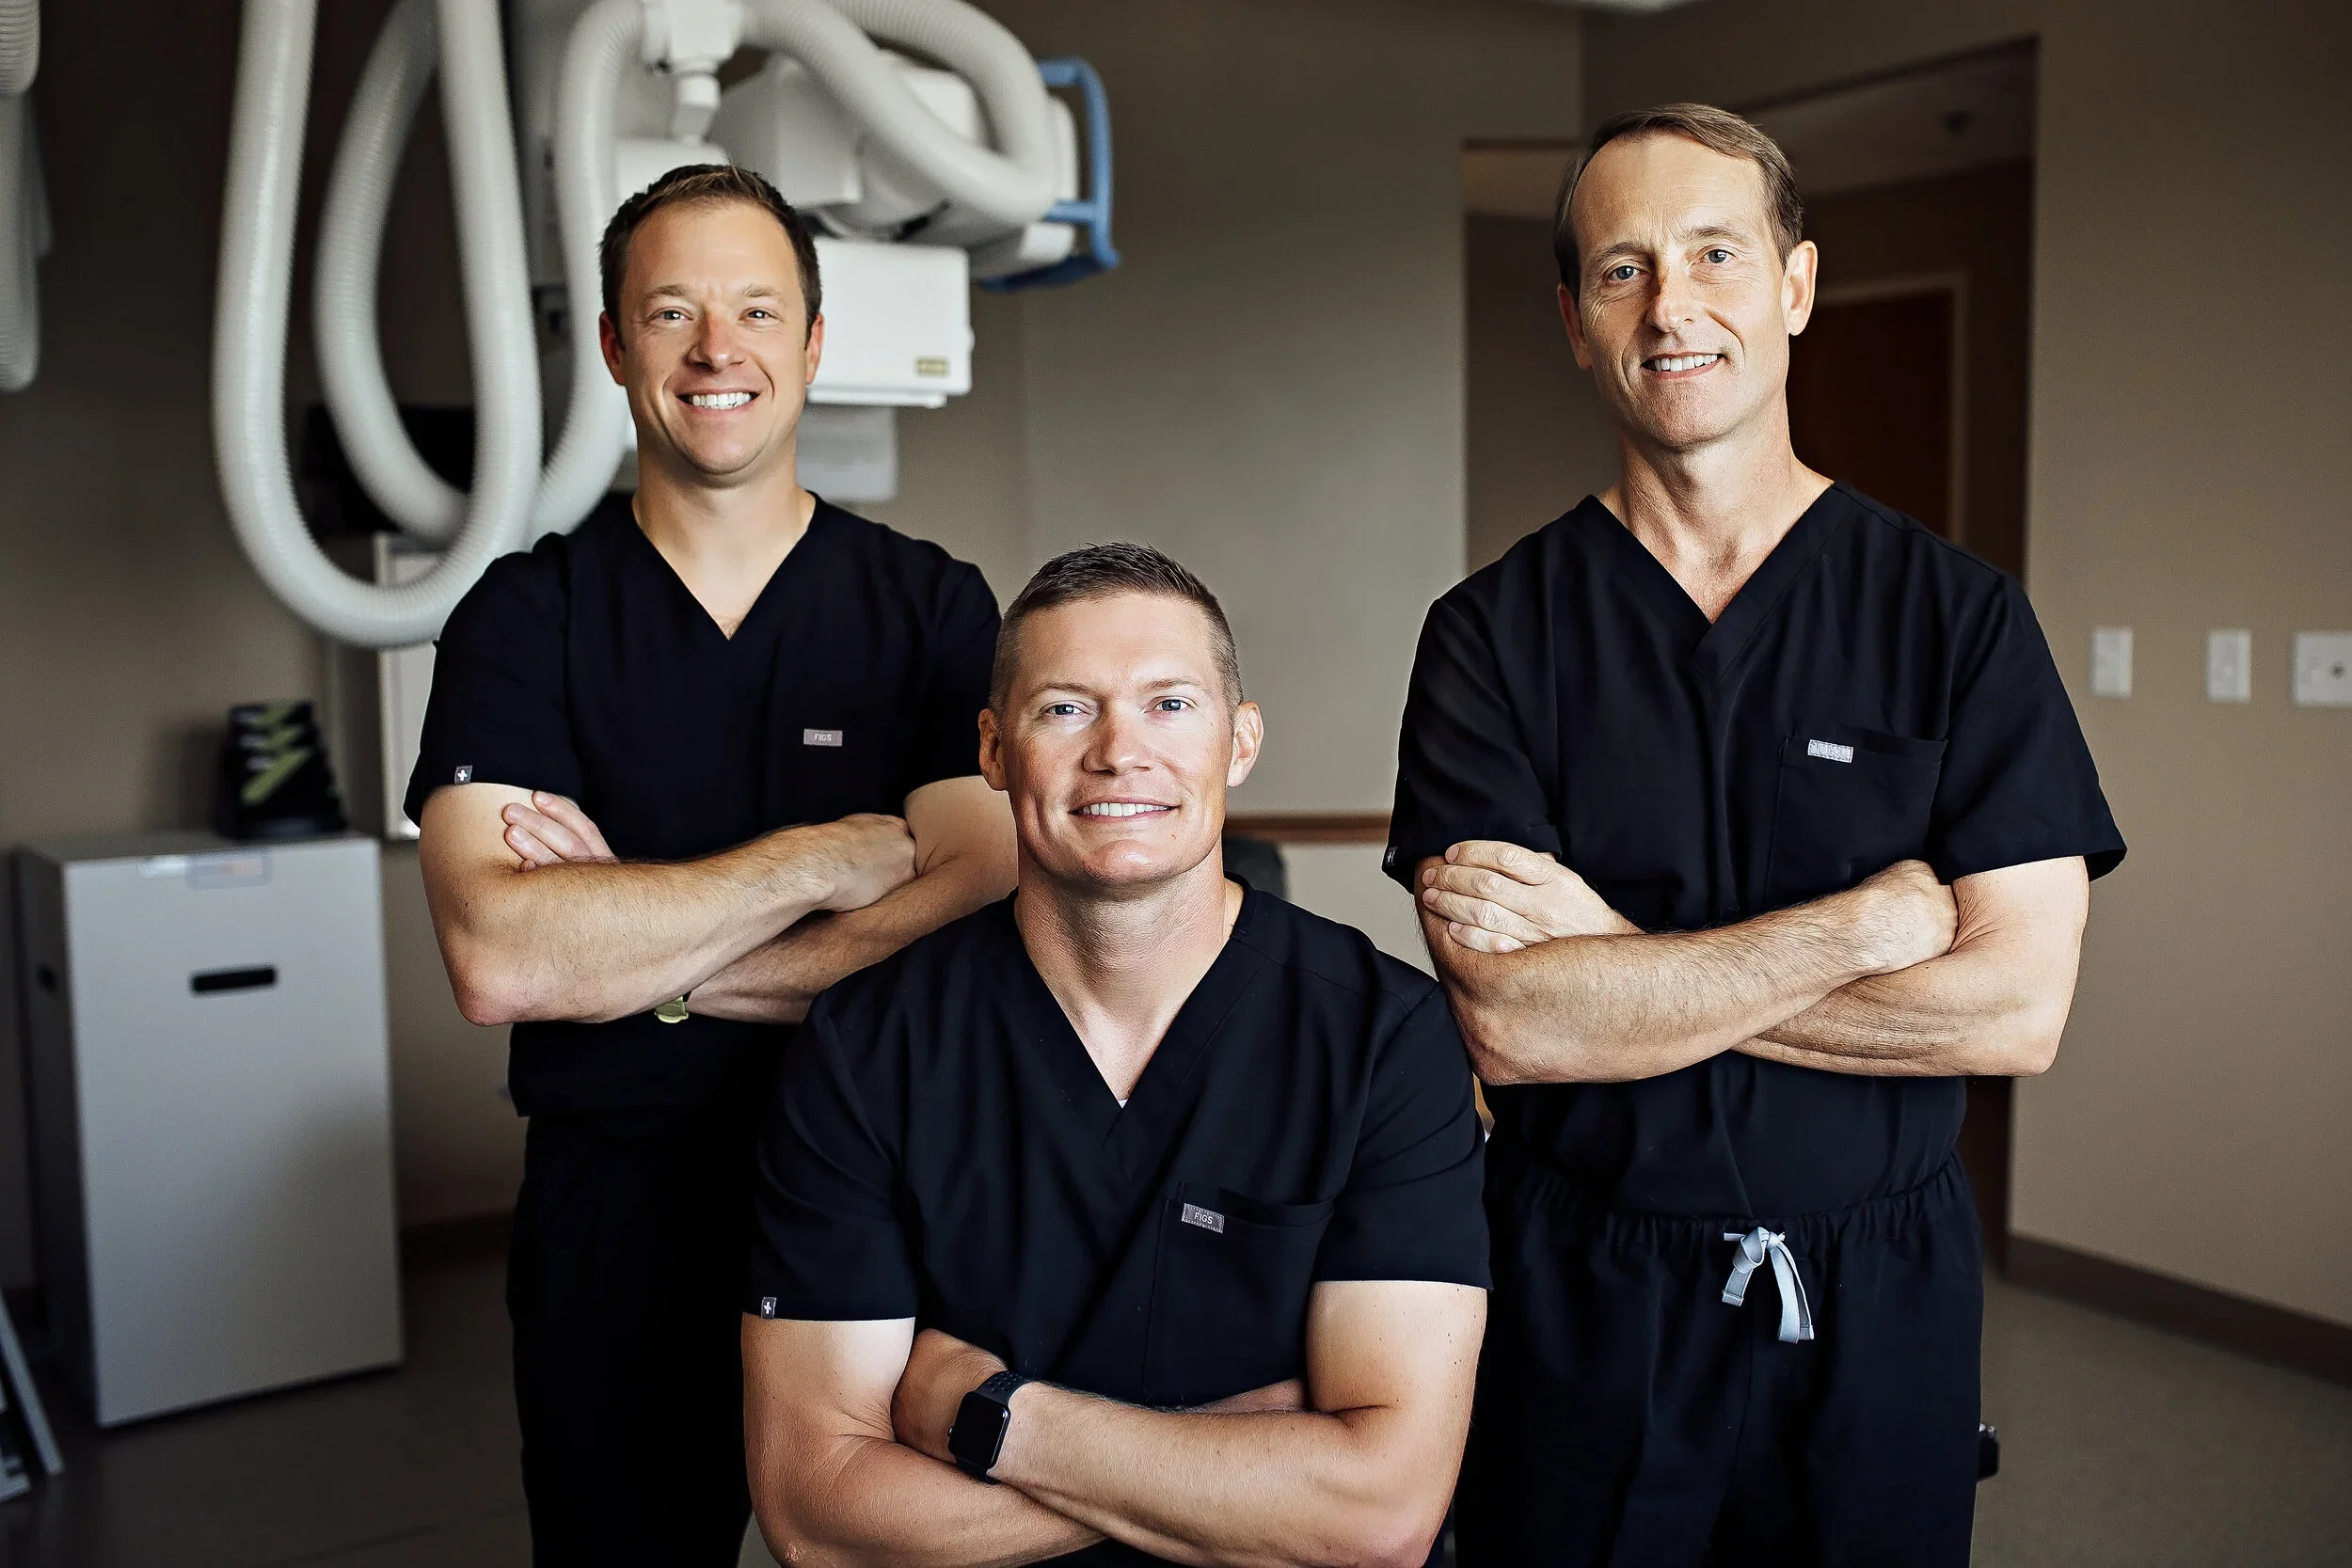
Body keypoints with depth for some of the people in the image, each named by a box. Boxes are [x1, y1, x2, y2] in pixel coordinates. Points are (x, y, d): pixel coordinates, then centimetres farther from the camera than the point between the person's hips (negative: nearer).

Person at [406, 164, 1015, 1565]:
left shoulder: (933, 607, -3)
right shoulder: (525, 618, -3)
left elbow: (980, 916, -16)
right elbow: (496, 960, -18)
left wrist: (628, 948, -16)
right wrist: (825, 860, -18)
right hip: (615, 1208, 0)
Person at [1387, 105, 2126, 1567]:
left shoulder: (1959, 613, -4)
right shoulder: (1494, 632, -6)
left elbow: (2017, 1007, -13)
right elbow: (1510, 1024, -17)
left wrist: (1617, 959, -16)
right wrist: (1865, 922, -17)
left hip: (1878, 1298, 1)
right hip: (1582, 1296, 0)